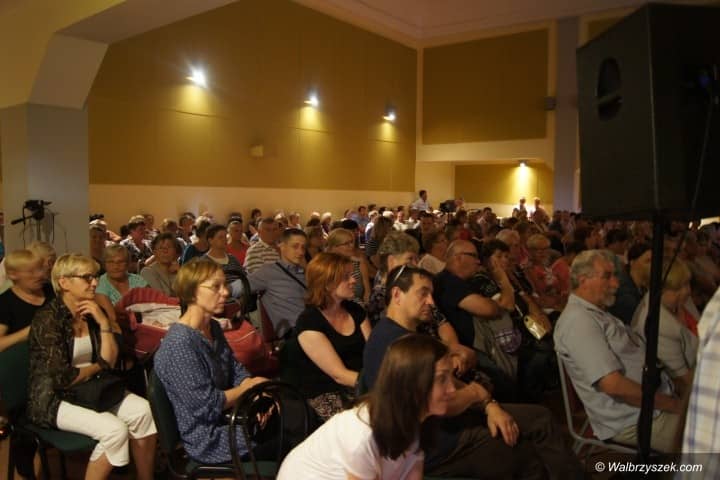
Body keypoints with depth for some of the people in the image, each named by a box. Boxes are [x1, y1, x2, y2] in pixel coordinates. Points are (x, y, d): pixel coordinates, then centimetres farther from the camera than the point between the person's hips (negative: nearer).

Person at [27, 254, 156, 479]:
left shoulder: (93, 313, 4)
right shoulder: (48, 318, -17)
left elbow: (109, 361, -1)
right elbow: (62, 378, -21)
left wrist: (104, 322, -11)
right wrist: (97, 367, -3)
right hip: (53, 399, -7)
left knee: (144, 411, -16)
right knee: (115, 429, -28)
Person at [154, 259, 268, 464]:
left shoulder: (213, 328, 4)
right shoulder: (179, 344, -25)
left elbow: (236, 371, 6)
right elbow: (207, 405, -23)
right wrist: (250, 387, -11)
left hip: (227, 417, 8)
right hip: (208, 438, -8)